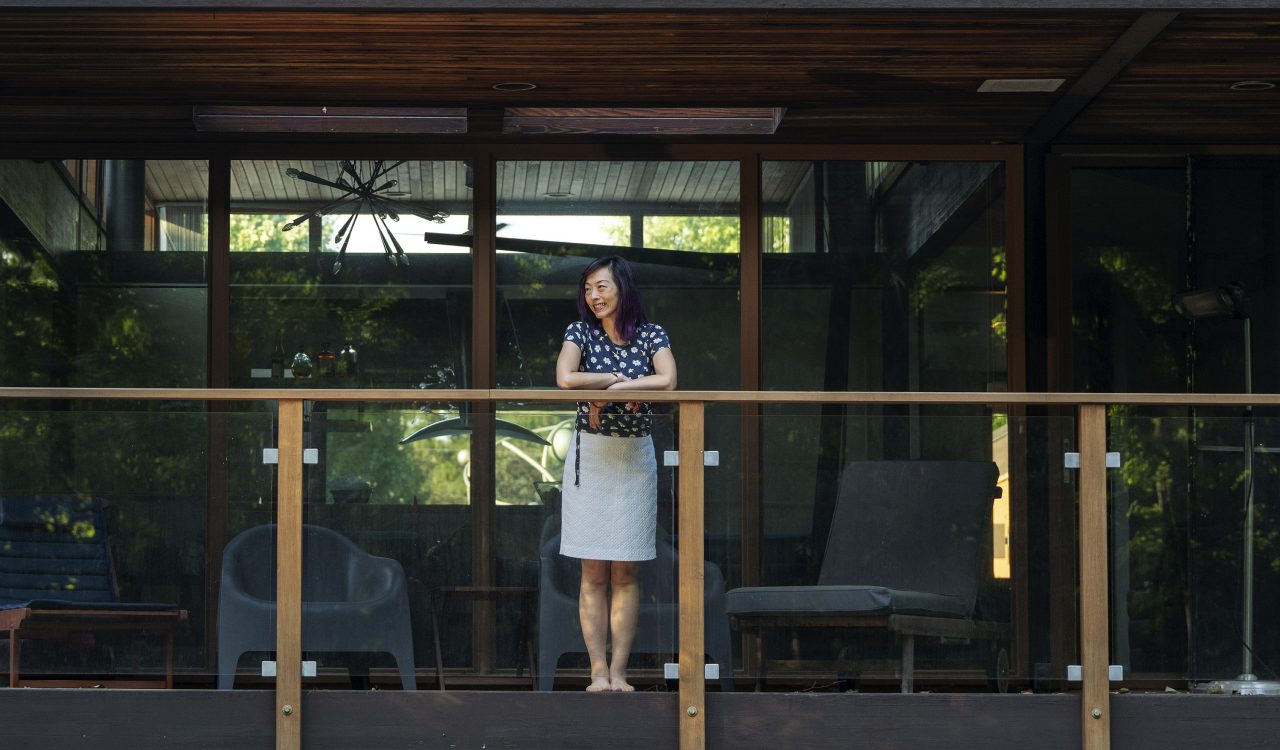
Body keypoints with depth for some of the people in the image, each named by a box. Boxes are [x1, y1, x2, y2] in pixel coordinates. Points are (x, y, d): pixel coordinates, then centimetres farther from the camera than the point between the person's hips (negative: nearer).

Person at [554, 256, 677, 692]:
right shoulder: (580, 332, -1)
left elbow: (668, 382, -19)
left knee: (625, 572, 3)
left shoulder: (651, 336, 0)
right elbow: (565, 379, -21)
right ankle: (598, 672, 1)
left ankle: (618, 671, 5)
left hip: (635, 457, 0)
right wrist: (619, 381, -14)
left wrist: (606, 391, -19)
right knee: (593, 574, 0)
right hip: (589, 456, 0)